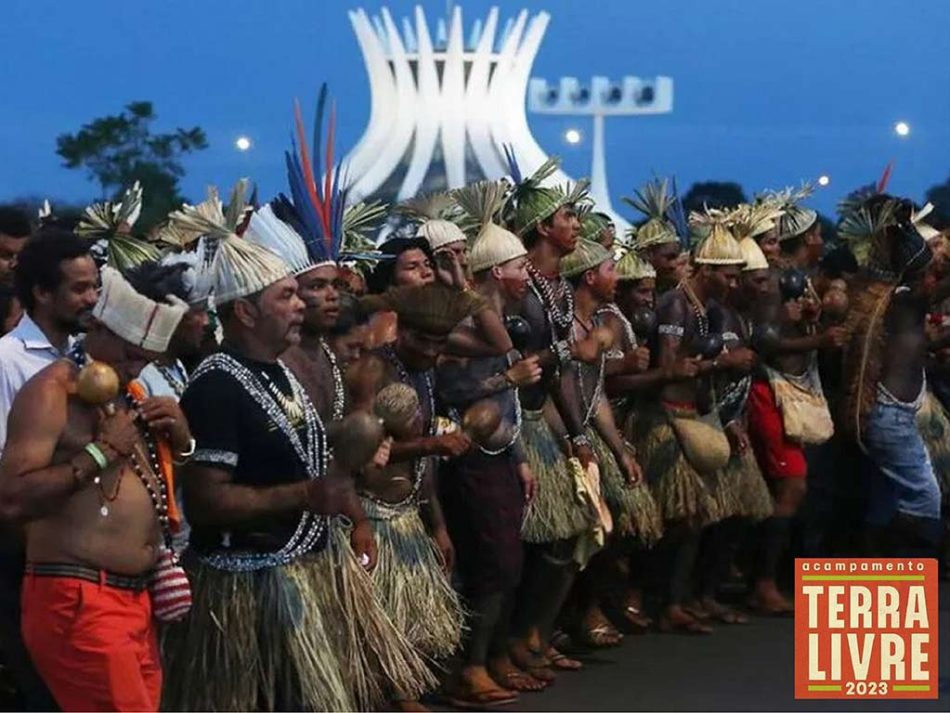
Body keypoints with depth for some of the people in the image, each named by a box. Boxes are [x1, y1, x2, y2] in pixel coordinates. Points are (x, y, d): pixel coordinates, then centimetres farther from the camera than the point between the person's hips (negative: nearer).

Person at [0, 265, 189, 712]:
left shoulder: (131, 394, 18)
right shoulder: (51, 392, -9)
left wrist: (181, 439, 5)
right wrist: (101, 452, -18)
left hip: (138, 600, 8)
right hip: (78, 601, -8)